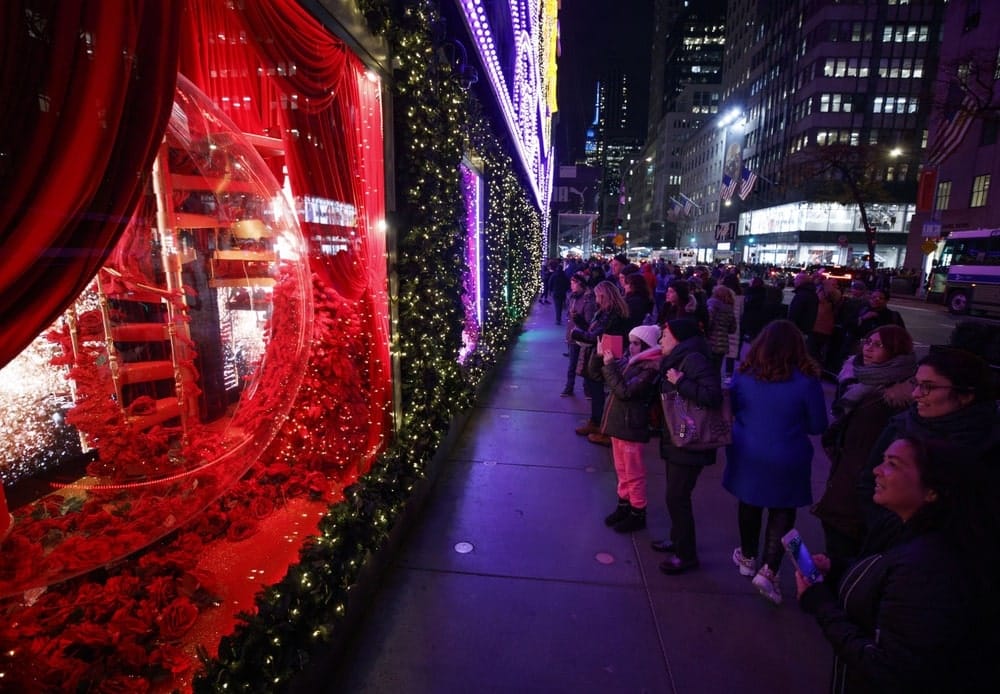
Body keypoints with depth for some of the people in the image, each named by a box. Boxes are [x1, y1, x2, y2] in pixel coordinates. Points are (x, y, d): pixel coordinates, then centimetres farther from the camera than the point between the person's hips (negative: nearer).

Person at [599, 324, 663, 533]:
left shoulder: (650, 368, -17)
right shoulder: (629, 359, 6)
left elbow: (625, 391, -25)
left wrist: (610, 365, -22)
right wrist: (601, 357, -4)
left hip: (631, 425, -8)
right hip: (617, 421, 8)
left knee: (633, 473, 6)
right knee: (622, 469, 19)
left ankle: (638, 513, 19)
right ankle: (624, 505, 33)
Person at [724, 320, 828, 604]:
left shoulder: (744, 373, -9)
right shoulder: (806, 380, -16)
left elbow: (732, 408, 4)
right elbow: (818, 426, -6)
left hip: (747, 454, 3)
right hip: (786, 460, -2)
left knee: (749, 505, 20)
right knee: (782, 512, 14)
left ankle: (748, 558, 37)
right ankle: (768, 570, 7)